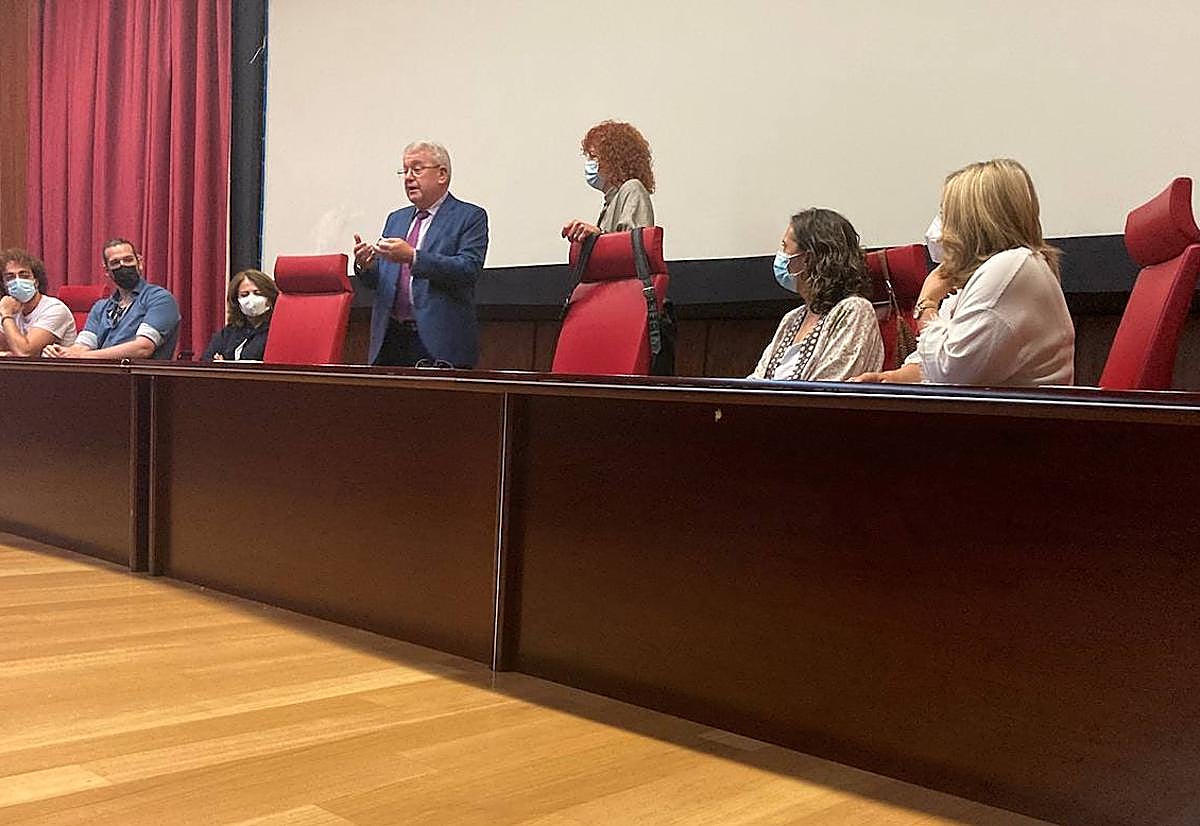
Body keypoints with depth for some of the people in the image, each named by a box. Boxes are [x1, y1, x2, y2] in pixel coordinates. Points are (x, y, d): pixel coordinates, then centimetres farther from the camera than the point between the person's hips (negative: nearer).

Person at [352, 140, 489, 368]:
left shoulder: (470, 217, 1)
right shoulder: (396, 219, 20)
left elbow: (469, 270, -14)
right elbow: (379, 280, 18)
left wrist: (413, 257, -22)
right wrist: (366, 265, -5)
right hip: (390, 339, 5)